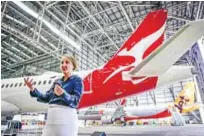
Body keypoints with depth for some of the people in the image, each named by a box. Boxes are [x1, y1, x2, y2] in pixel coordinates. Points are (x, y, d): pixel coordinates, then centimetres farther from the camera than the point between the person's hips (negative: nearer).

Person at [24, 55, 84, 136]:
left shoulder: (77, 80, 1)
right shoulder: (57, 81, 19)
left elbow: (75, 101, -10)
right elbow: (46, 98, 15)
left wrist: (63, 94, -28)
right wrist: (33, 89, 4)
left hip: (66, 117, -6)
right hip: (51, 116, 6)